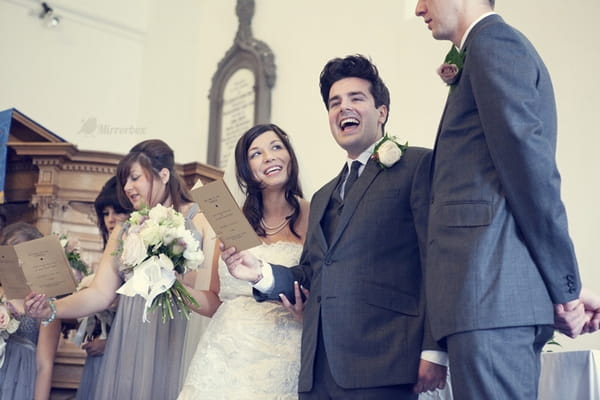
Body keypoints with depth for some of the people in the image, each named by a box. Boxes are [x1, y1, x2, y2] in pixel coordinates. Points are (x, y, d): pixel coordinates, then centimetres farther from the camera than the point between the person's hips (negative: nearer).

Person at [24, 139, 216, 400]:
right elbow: (101, 293, 6)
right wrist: (51, 309, -8)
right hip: (129, 347, 5)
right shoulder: (123, 232, 14)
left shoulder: (201, 219, -2)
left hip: (179, 344, -4)